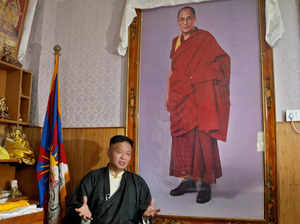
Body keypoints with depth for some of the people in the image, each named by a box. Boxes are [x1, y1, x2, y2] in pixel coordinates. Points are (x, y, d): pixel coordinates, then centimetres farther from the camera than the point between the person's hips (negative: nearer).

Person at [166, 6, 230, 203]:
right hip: (181, 96, 6)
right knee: (182, 136, 3)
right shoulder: (175, 42, 18)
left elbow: (224, 59, 3)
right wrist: (168, 95, 16)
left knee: (201, 136, -10)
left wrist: (204, 76, -8)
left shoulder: (205, 37, 3)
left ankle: (205, 184, -5)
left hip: (200, 95, -5)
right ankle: (189, 180, 12)